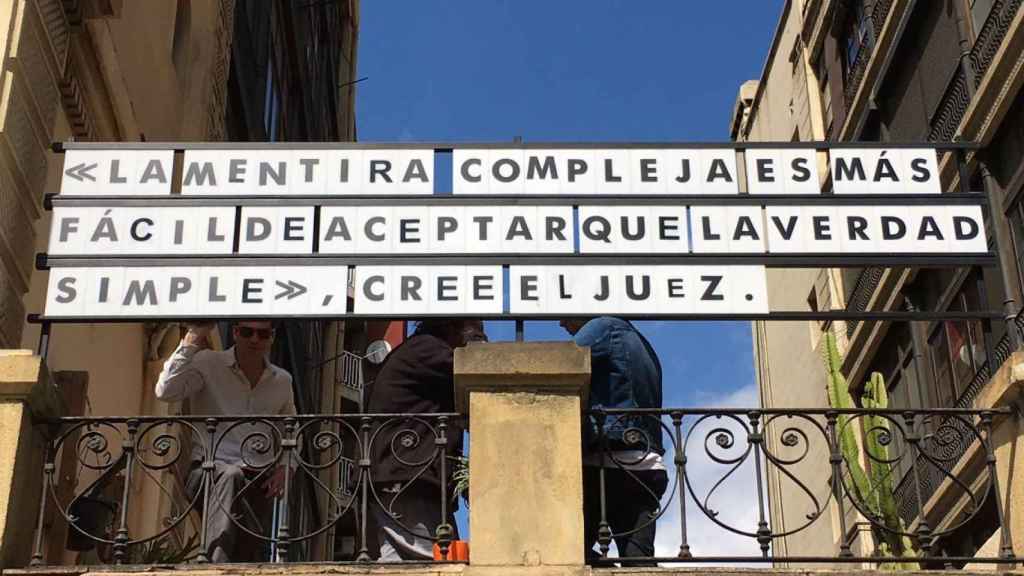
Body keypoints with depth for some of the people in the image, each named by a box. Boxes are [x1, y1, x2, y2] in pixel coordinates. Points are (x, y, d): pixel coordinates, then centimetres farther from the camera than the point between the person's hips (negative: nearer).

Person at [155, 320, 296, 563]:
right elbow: (166, 391, -20)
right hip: (209, 468, -5)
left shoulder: (282, 380, 13)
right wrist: (192, 339, -17)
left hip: (260, 479, 5)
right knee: (231, 476, -39)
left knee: (254, 557, -6)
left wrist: (283, 468, 9)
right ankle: (216, 566, -46)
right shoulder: (208, 363, -1)